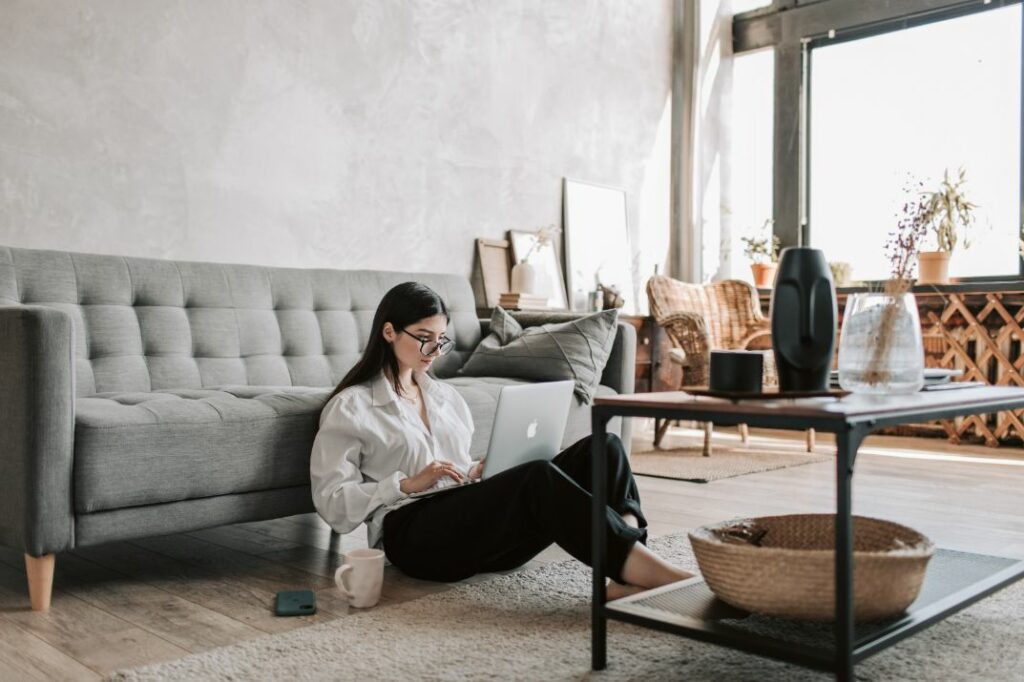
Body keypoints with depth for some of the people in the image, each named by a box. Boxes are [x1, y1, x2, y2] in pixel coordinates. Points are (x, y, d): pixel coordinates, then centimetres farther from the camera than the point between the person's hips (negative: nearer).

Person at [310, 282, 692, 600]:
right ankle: (650, 570, -36)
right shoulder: (349, 407, 7)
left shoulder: (445, 396, 26)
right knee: (539, 478, -35)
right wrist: (409, 483, -12)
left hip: (474, 521, 6)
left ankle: (628, 577, -39)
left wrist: (485, 471, 6)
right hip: (416, 535, -6)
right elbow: (331, 503, -1)